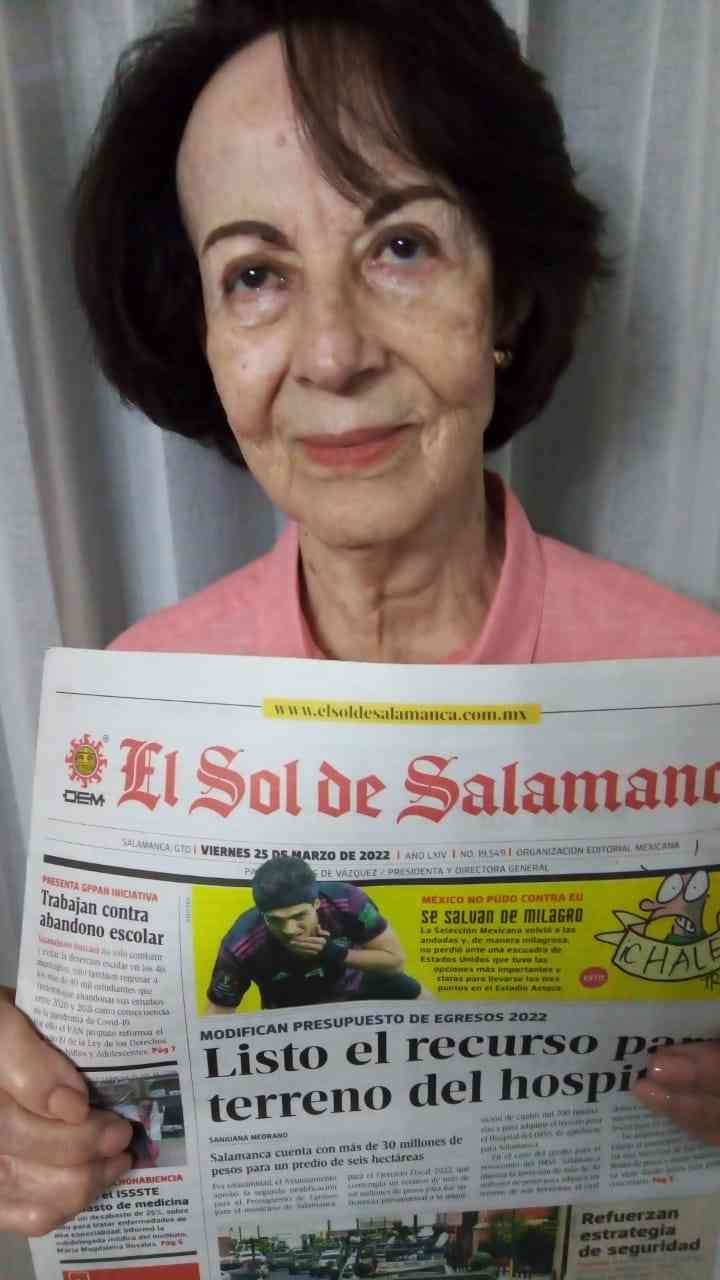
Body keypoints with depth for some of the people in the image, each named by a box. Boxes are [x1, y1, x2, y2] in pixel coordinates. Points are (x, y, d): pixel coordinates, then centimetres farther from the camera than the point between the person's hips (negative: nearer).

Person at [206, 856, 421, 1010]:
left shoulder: (347, 902, -33)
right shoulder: (241, 947, -33)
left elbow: (395, 961, -21)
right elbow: (218, 1011, -19)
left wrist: (336, 955, -34)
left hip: (353, 990, 2)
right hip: (292, 1017, -1)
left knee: (409, 994, -9)